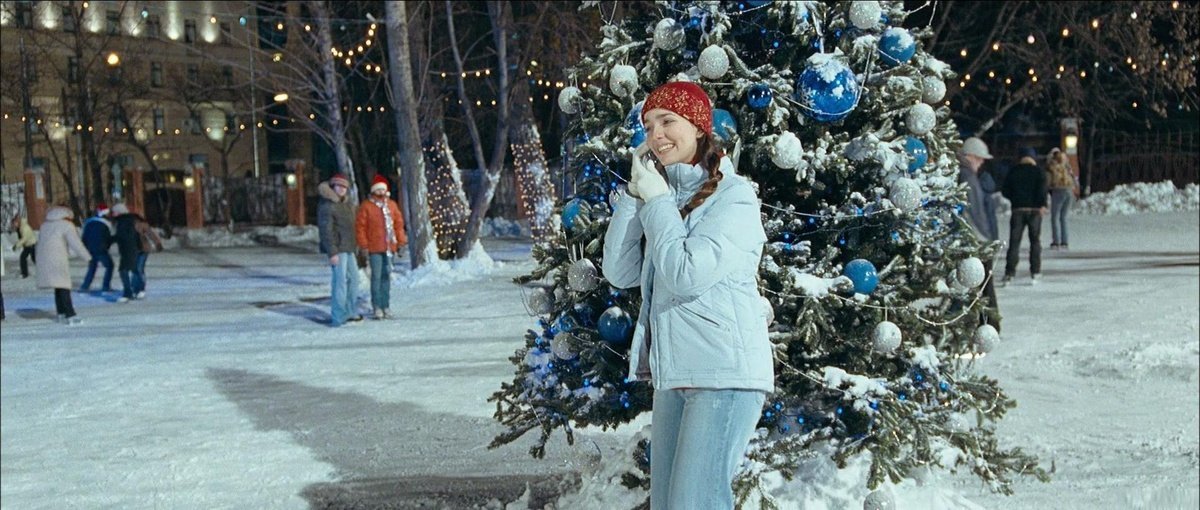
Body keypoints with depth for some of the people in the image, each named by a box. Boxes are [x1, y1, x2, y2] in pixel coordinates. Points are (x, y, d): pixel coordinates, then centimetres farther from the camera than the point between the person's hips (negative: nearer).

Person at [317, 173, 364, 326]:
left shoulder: (348, 204, 15)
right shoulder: (327, 206, -13)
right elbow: (326, 230, -18)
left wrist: (355, 246, 19)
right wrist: (332, 252, -22)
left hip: (348, 248, 10)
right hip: (337, 248, -9)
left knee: (353, 278, 16)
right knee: (340, 279, -10)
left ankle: (351, 312, 28)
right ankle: (338, 318, -7)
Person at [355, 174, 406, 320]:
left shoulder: (391, 205, 10)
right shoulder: (366, 206, -3)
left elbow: (399, 223, 16)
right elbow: (360, 226, -3)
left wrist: (401, 240, 8)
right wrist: (364, 245, -7)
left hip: (389, 247, 4)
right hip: (375, 248, -4)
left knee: (387, 276, 9)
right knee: (376, 276, -4)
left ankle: (386, 306, 15)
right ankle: (377, 307, 1)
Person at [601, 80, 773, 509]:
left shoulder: (734, 195, -8)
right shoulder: (666, 196, 15)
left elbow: (687, 275, -18)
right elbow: (620, 273, 8)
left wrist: (657, 201, -7)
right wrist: (635, 193, 2)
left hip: (725, 374, -8)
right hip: (673, 375, 8)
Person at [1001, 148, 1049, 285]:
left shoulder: (1013, 172, 6)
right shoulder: (1038, 172, 1)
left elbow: (1005, 191, 6)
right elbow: (1042, 190, -12)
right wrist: (1043, 205, -12)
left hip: (1017, 210, 1)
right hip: (1034, 210, -1)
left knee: (1014, 242, 0)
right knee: (1035, 241, 10)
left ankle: (1009, 273, -9)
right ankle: (1035, 272, 8)